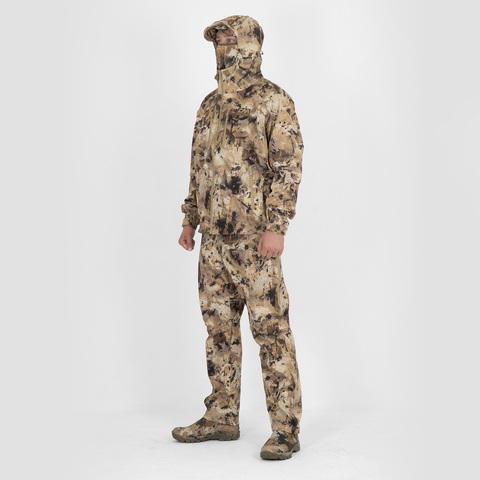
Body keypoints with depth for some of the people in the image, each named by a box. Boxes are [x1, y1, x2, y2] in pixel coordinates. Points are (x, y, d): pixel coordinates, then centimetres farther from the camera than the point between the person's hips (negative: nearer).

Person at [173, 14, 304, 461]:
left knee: (271, 328, -4)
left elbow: (288, 167, -13)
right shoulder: (211, 104, 16)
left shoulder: (274, 101, -6)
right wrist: (190, 219, 18)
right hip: (213, 237, 8)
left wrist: (276, 228, -20)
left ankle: (285, 428, 4)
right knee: (219, 327, 12)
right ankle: (221, 418, 24)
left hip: (254, 237, -8)